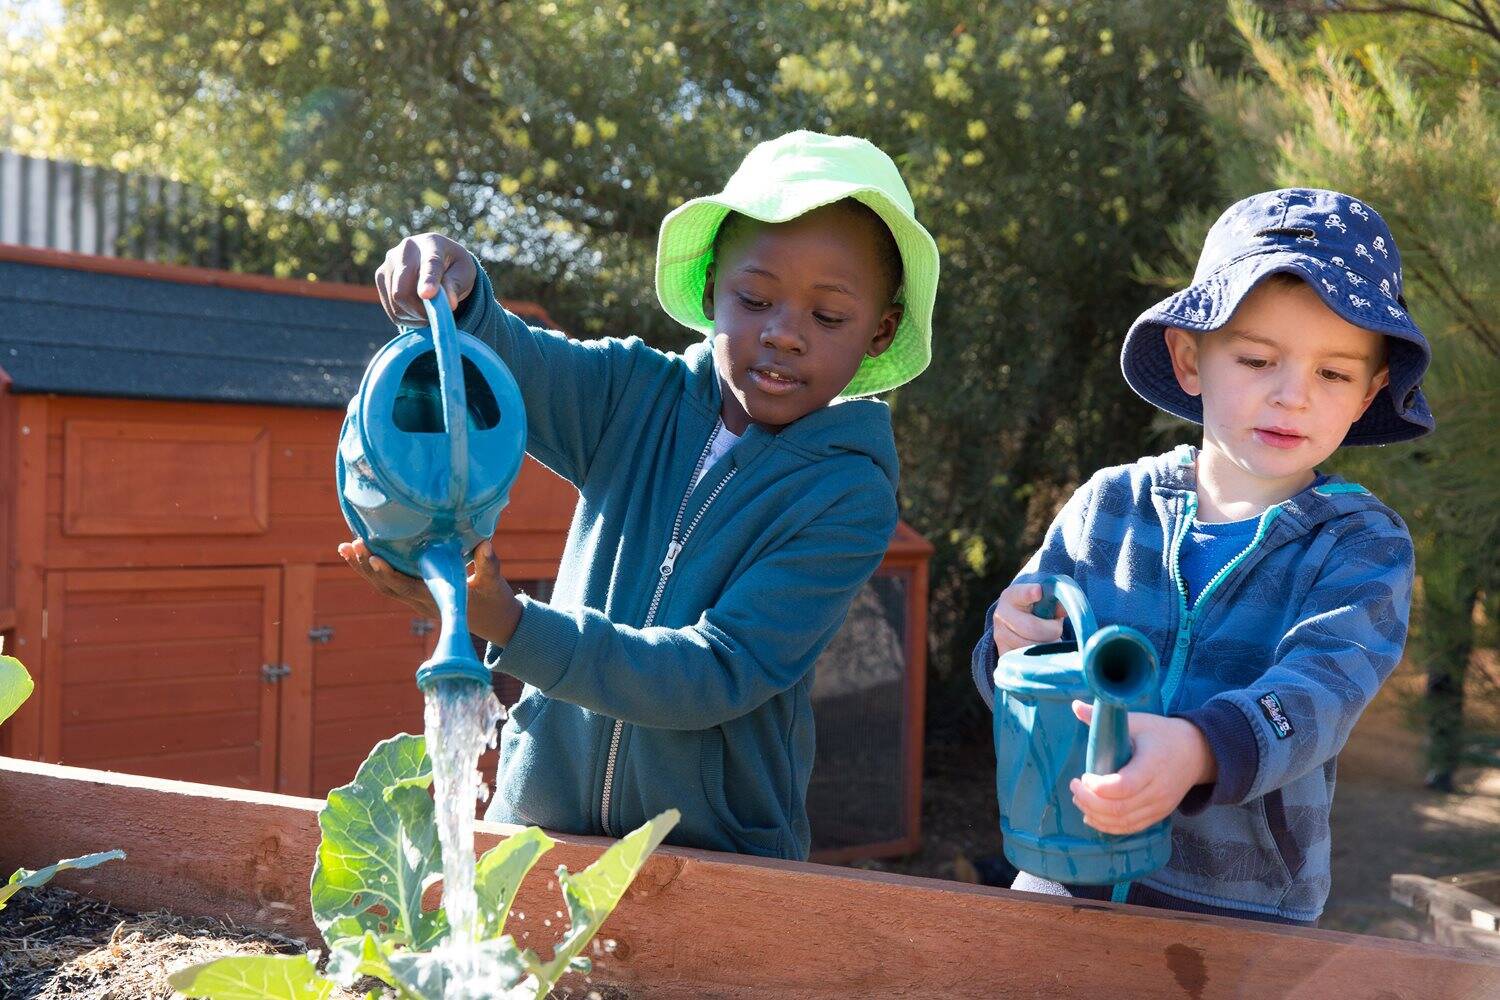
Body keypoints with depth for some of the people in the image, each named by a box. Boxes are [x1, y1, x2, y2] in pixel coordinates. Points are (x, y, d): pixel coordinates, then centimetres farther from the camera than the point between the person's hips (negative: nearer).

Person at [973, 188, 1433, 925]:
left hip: (1245, 911, -2)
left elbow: (1318, 692, -24)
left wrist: (1199, 751, -44)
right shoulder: (1109, 506, -3)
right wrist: (1011, 646, -19)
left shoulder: (1363, 545, -7)